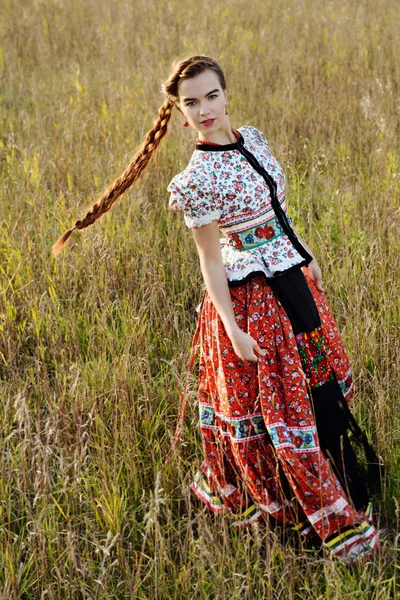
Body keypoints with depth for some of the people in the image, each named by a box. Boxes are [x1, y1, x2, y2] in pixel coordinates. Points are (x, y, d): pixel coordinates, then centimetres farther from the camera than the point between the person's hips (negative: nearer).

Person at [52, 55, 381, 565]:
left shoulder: (252, 138, 2)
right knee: (280, 404, 5)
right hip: (251, 298, -8)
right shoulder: (195, 181, -19)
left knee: (318, 384, 17)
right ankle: (334, 521, 19)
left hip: (293, 280, 8)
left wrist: (307, 257, 20)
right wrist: (232, 328, -15)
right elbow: (210, 260, -15)